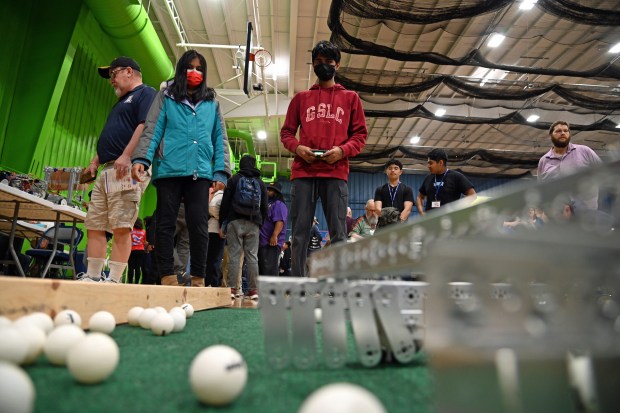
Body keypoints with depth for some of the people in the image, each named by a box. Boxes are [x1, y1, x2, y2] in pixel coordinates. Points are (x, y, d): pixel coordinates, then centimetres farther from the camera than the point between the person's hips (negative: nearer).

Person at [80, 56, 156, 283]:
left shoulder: (146, 93, 3)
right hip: (107, 171, 10)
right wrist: (95, 162, 22)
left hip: (128, 169, -10)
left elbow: (146, 126, -15)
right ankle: (92, 276, 11)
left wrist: (127, 156, -24)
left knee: (121, 227, -13)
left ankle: (114, 280, -10)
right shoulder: (122, 101, 33)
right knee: (94, 225, 6)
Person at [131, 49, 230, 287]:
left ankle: (198, 279, 3)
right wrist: (141, 159, -10)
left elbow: (220, 140, 13)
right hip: (169, 170, 0)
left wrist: (221, 172, 1)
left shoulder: (212, 103, 19)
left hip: (200, 172, 1)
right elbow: (152, 131, 5)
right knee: (166, 224, 0)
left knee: (199, 225, -4)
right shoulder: (166, 97, 14)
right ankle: (167, 276, 5)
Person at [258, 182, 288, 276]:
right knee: (261, 268, 14)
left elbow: (279, 222, -21)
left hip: (271, 243, -10)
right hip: (262, 241, 10)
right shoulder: (266, 203, 24)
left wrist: (274, 236, -32)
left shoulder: (279, 204, -6)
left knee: (269, 269, -13)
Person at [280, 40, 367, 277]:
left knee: (338, 234, -4)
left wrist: (343, 150, -8)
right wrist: (297, 148, -5)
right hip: (303, 172, 1)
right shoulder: (301, 98, 20)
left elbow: (360, 134, 12)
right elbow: (286, 132, 17)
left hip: (336, 173, -1)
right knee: (300, 234, -2)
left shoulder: (350, 98, 17)